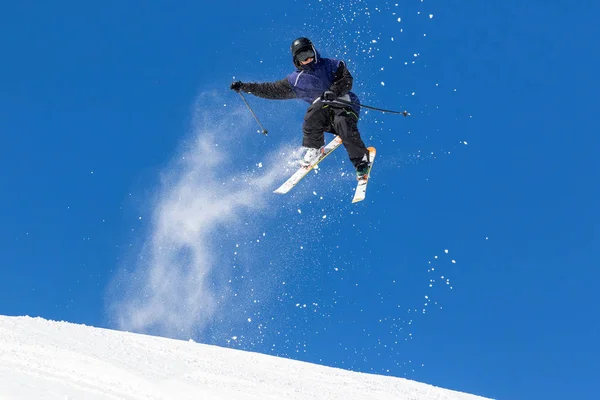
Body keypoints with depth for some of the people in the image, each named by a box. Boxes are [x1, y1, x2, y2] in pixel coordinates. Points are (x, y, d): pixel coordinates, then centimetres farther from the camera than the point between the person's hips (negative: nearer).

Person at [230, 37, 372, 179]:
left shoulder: (331, 65, 9)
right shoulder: (295, 80, 15)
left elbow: (346, 80, -1)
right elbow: (272, 90, 19)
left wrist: (333, 91, -21)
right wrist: (244, 87, 15)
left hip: (344, 104, -2)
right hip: (322, 110, 2)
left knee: (343, 124, -34)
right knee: (313, 114, -33)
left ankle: (362, 161, -18)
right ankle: (314, 150, -12)